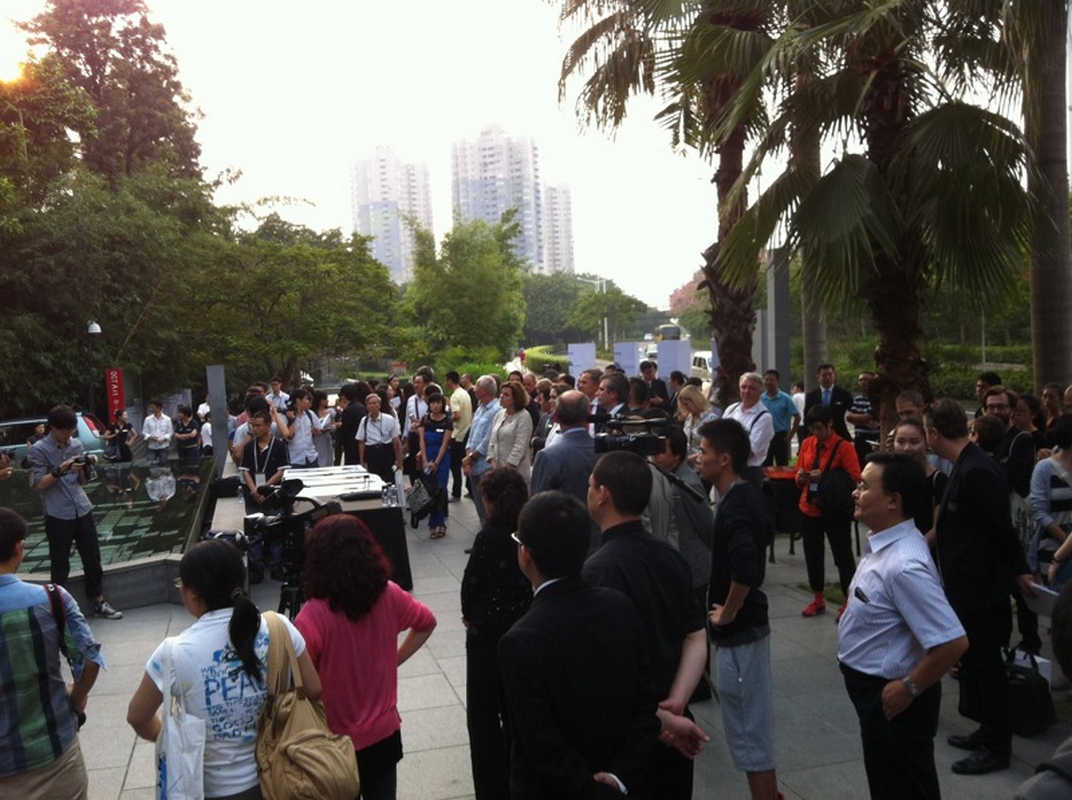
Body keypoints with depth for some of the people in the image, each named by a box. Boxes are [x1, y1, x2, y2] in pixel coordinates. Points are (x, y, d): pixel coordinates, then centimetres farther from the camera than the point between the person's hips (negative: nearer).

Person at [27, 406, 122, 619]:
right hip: (57, 515, -5)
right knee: (60, 565, 3)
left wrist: (84, 470, -8)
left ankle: (99, 603, 21)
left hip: (82, 510, 5)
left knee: (93, 559, 10)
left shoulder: (77, 445, 9)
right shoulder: (39, 450, -5)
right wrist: (61, 469, -20)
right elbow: (39, 484, -9)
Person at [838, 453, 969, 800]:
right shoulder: (885, 542, -2)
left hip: (889, 696, -9)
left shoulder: (904, 564, -31)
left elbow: (952, 642, -32)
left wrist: (909, 688, -21)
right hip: (872, 687, 9)